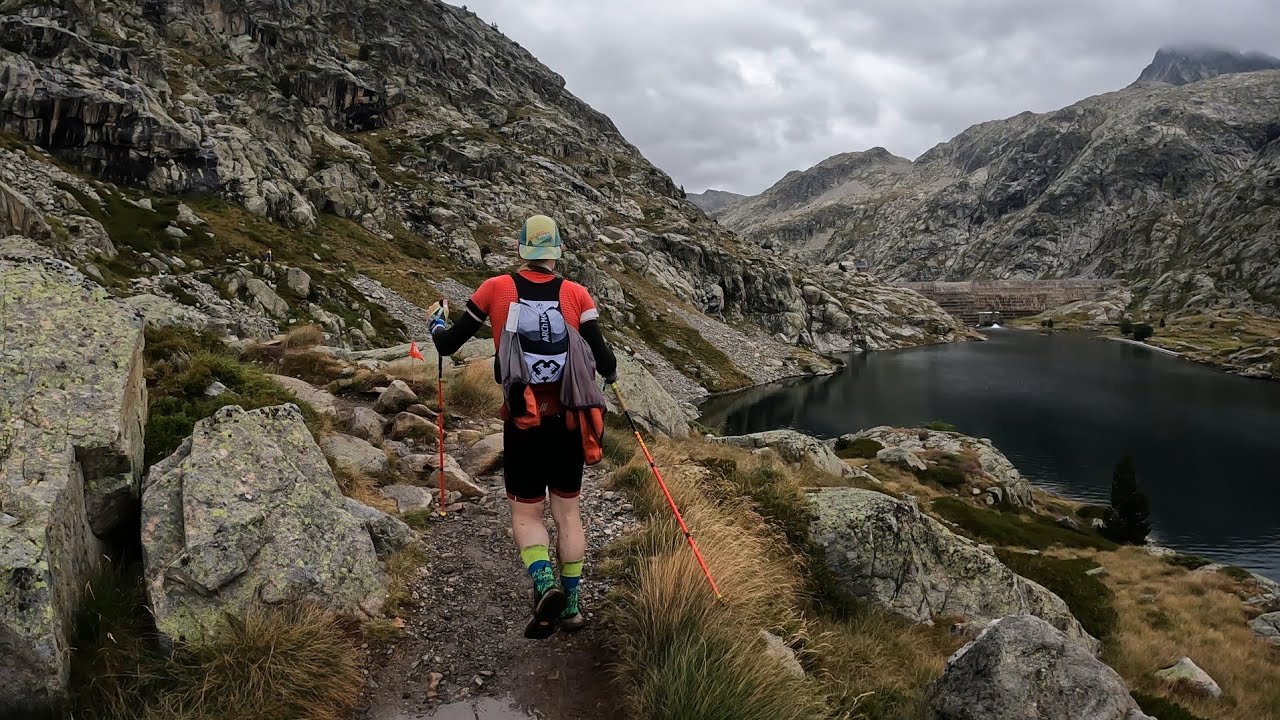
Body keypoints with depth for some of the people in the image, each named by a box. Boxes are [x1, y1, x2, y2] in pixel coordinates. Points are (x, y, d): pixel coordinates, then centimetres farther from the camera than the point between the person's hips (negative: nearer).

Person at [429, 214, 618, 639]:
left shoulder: (496, 289, -3)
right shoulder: (576, 295, -2)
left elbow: (448, 345, 2)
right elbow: (604, 361, -5)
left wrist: (436, 325, 25)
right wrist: (611, 373, 18)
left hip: (523, 423, -1)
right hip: (568, 420, 2)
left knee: (525, 514, 12)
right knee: (568, 512, 15)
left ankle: (545, 585, -12)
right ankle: (571, 606, 20)